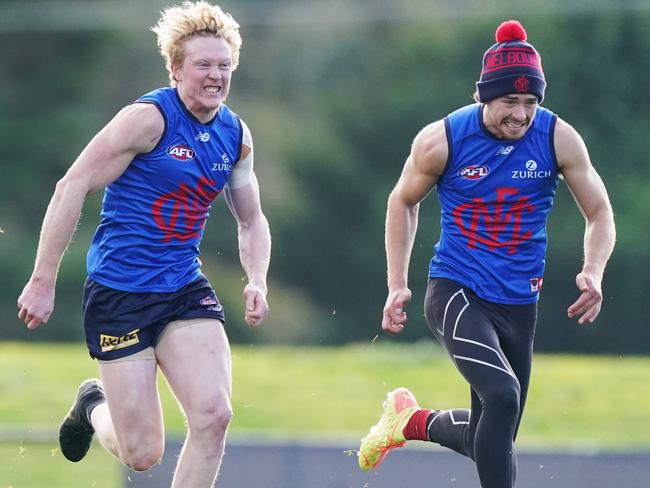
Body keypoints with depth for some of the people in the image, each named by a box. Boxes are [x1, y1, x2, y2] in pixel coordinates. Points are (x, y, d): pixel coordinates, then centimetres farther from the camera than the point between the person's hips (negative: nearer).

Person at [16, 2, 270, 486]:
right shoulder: (150, 118, -14)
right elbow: (72, 189, -14)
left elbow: (251, 219, 20)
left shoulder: (236, 135, 6)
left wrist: (257, 281, 0)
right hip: (119, 294, -5)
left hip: (186, 290, 5)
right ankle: (93, 407, 32)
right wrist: (43, 282, -15)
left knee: (214, 414, -17)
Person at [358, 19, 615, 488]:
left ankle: (410, 421, 39)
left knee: (492, 438, 10)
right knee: (502, 395, -28)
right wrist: (398, 285, 2)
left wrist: (593, 272, -17)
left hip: (520, 303, 4)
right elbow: (403, 202, 7)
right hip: (456, 291, -4)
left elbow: (599, 213, 2)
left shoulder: (559, 139, -7)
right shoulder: (441, 140, -11)